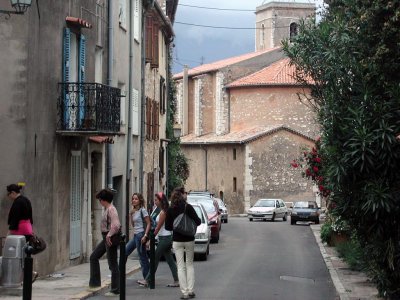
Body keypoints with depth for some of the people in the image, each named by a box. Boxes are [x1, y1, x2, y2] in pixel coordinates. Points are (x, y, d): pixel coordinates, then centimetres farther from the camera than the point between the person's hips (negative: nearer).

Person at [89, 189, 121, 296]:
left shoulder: (111, 210, -19)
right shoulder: (106, 209, 10)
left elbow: (116, 225, -30)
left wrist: (109, 235, -24)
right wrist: (107, 236, 15)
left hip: (110, 239, -11)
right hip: (106, 238, 11)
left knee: (113, 264, -2)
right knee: (93, 257, 16)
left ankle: (115, 290, 5)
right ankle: (95, 282, 23)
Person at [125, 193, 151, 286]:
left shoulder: (142, 210, -9)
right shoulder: (133, 211, 14)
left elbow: (148, 224, -12)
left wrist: (145, 235, -20)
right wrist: (130, 215, 4)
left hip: (141, 235, -9)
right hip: (135, 235, 9)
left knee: (142, 257, -6)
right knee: (125, 252, 8)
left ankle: (146, 279, -1)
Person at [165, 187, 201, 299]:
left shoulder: (170, 210, -3)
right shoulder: (188, 207, -10)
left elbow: (167, 227, 0)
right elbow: (197, 221, -13)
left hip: (177, 241, 1)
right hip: (189, 240, -1)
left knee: (181, 266, 4)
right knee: (189, 265, 12)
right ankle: (190, 291, 10)